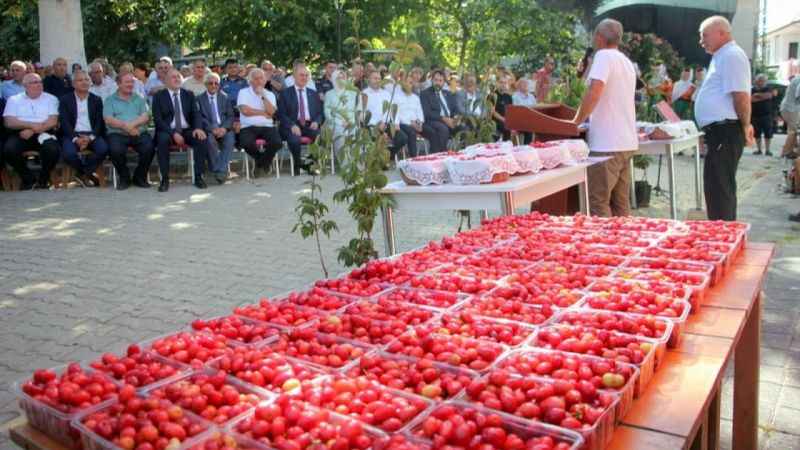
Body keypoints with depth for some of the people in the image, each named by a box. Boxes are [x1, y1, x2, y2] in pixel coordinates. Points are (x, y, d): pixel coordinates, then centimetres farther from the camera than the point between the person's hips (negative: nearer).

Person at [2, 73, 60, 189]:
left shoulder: (51, 99, 11)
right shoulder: (14, 100, 13)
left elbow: (52, 121, -2)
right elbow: (9, 122, 1)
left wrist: (32, 130, -14)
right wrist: (31, 125, -12)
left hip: (44, 134, -1)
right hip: (20, 134, 1)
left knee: (53, 149, -33)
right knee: (9, 149, -29)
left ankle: (44, 179, -4)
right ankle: (27, 178, -3)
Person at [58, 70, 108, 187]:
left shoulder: (96, 100, 14)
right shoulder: (65, 100, 10)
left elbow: (100, 122, 5)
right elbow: (64, 122, 0)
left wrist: (90, 137, -13)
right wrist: (75, 138, -17)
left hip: (92, 134, 1)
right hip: (72, 134, -1)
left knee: (103, 149, -30)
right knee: (68, 153, -32)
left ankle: (84, 174, -8)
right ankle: (88, 174, -3)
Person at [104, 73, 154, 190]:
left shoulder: (139, 99, 19)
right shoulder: (110, 100, 12)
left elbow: (146, 117, 4)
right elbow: (109, 120, -2)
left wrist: (133, 124, -15)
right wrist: (125, 126, -17)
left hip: (139, 133, 2)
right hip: (117, 133, -1)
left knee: (149, 147, -28)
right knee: (115, 150, -33)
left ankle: (140, 177, -3)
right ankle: (124, 177, -4)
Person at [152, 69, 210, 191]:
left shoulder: (188, 94, 14)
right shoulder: (159, 96, 4)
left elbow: (195, 113, 5)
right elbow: (157, 119, -5)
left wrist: (198, 128, -18)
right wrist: (173, 133, -20)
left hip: (187, 130, 2)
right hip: (167, 131, -2)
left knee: (202, 138, -27)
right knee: (163, 139, -36)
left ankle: (198, 177, -18)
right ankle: (165, 179, -24)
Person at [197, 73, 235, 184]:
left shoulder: (225, 97, 17)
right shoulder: (199, 98, 10)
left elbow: (230, 116, 9)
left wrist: (224, 128, -12)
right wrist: (212, 128, -17)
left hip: (224, 128, 2)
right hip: (208, 129, -1)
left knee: (230, 137, -31)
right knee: (210, 139, -34)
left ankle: (221, 170, -32)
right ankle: (217, 170, -25)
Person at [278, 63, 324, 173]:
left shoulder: (314, 93, 21)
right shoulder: (285, 93, 10)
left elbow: (320, 113, 18)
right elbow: (281, 114, 1)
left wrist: (316, 122, -6)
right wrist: (292, 125, -17)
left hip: (309, 126, 3)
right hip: (292, 126, -3)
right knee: (294, 139, -37)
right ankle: (298, 165, -10)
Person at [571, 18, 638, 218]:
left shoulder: (604, 56, -9)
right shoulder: (627, 62, 19)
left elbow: (594, 92, -23)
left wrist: (576, 121, -12)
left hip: (607, 143, -9)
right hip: (627, 141, 9)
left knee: (598, 202, -6)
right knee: (620, 202, 13)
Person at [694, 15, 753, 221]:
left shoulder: (731, 56, -13)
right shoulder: (723, 57, 20)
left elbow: (741, 96, -20)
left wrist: (745, 126, -13)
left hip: (725, 131, -10)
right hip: (721, 131, 10)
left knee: (717, 188, -8)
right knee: (722, 187, 16)